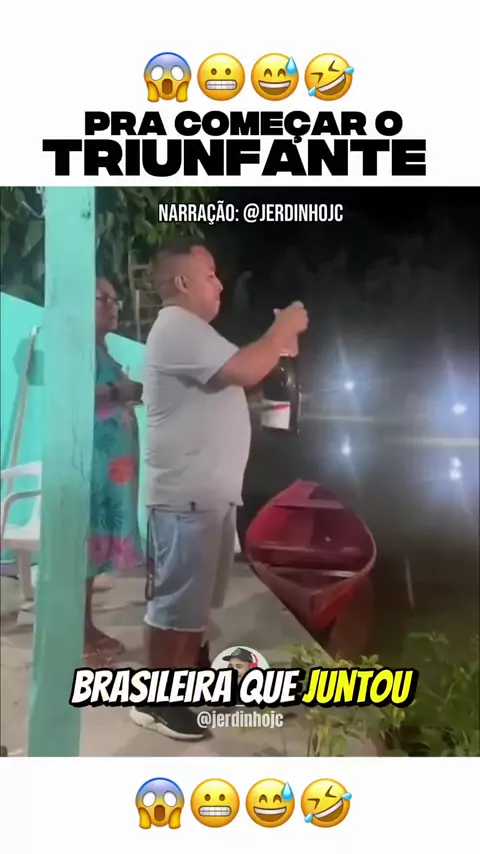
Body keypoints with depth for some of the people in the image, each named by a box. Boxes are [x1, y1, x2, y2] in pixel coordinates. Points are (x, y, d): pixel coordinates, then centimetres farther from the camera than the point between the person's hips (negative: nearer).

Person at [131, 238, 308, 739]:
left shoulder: (190, 331, 21)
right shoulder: (177, 327, -15)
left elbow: (235, 377, 25)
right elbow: (245, 370, -26)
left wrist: (279, 342, 15)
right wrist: (284, 328, -12)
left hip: (209, 491, 11)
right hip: (185, 495, -11)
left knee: (198, 595, 21)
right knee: (175, 600, -2)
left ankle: (195, 671, 35)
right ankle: (155, 700, 11)